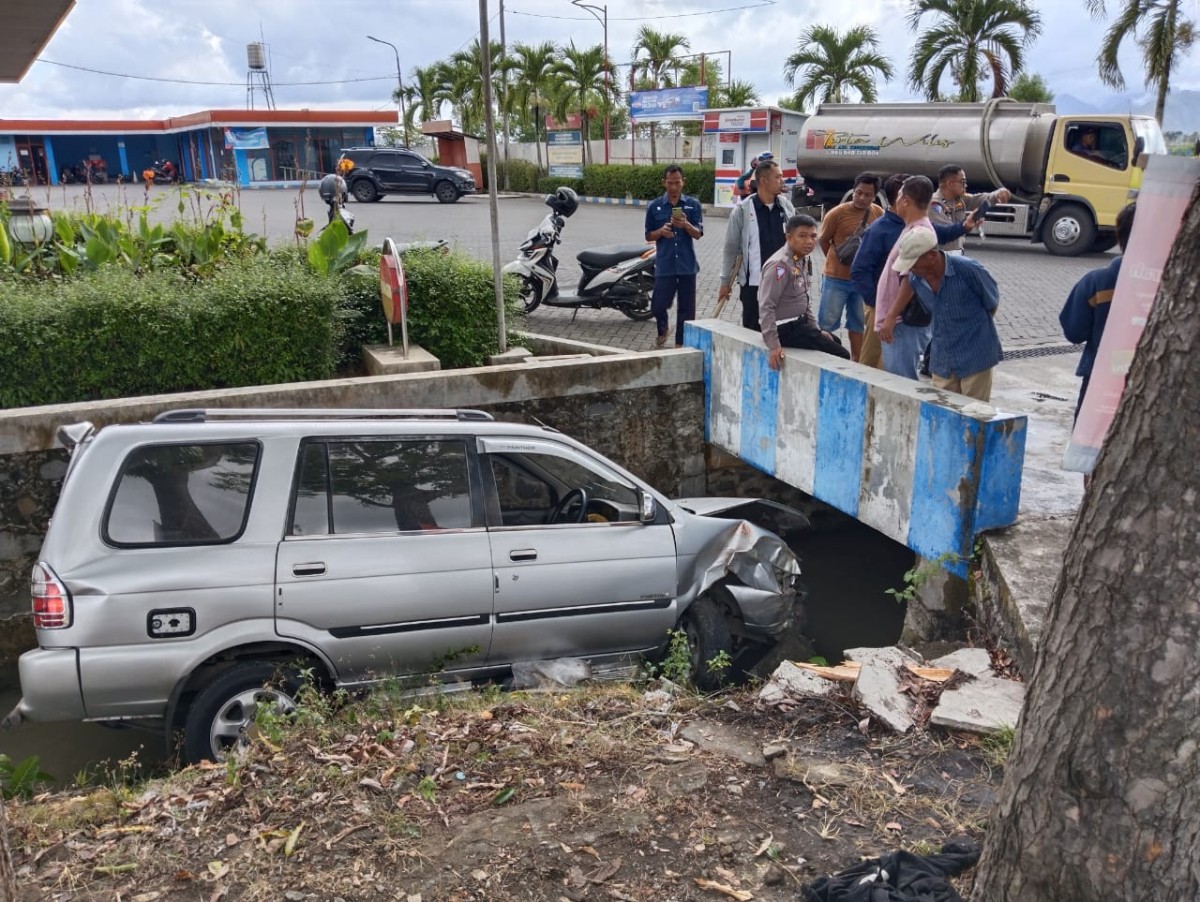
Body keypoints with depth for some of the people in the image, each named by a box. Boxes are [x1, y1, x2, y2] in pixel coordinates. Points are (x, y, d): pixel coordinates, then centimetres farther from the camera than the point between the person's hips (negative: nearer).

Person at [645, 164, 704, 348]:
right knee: (658, 305, -2)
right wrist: (661, 231, -15)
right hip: (664, 264, 0)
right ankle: (662, 330, 30)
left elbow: (698, 234, -1)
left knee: (686, 308, 4)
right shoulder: (654, 206, 3)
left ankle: (681, 343, 18)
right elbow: (648, 236, 7)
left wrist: (685, 225, -22)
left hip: (687, 264, 0)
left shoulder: (693, 204, 2)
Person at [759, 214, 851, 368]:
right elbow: (766, 307, -26)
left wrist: (814, 329, 13)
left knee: (835, 342, 26)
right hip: (785, 328, -10)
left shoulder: (804, 260, 6)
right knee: (841, 355, -8)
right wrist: (773, 345, -28)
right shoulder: (779, 265, -23)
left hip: (800, 322, 10)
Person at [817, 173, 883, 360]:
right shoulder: (837, 213, -14)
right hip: (836, 278, -4)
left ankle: (856, 360, 24)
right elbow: (823, 240, -1)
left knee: (858, 323, 13)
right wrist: (836, 261, 7)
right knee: (828, 322, 3)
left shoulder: (879, 214, -5)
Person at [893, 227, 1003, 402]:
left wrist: (976, 327, 11)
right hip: (942, 361, 5)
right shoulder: (915, 279, -6)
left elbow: (991, 302, -2)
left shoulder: (968, 269, -20)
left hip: (975, 358, -5)